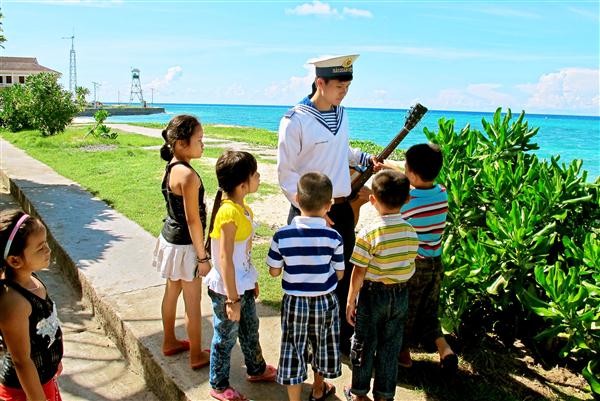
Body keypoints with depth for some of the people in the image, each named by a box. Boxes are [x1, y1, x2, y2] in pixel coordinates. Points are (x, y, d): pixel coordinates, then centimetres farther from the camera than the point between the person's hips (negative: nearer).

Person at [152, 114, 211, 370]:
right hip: (184, 245, -9)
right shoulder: (188, 175, -26)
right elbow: (193, 220, -23)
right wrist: (203, 256, -15)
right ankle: (197, 356, 22)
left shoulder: (170, 167, 2)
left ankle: (169, 342, 40)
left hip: (169, 237, 9)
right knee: (193, 303, 6)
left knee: (172, 292, 23)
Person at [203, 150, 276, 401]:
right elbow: (225, 259, -26)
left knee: (250, 329, 26)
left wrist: (251, 281, 18)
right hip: (227, 289, -9)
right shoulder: (229, 213, -27)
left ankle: (256, 369, 48)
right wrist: (232, 299, -23)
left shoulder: (243, 208, 1)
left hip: (243, 284, 9)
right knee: (225, 338, 11)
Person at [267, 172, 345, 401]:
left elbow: (274, 271, -6)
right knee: (323, 346, 24)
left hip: (294, 302, -1)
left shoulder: (282, 236, -17)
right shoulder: (333, 237, -16)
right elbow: (339, 274, -6)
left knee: (294, 351, 13)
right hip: (325, 301, 2)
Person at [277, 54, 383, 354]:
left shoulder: (341, 114, 7)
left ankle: (343, 336, 34)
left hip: (342, 209, 7)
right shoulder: (295, 120, -15)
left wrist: (365, 158, 8)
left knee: (345, 274, 15)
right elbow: (285, 172, -14)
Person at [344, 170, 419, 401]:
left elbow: (359, 273, -17)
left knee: (364, 344, 13)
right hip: (401, 295, 4)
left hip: (373, 295, -4)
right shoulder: (411, 232, -6)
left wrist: (350, 301, -7)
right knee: (391, 346, 16)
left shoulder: (369, 234, -21)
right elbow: (410, 266, 4)